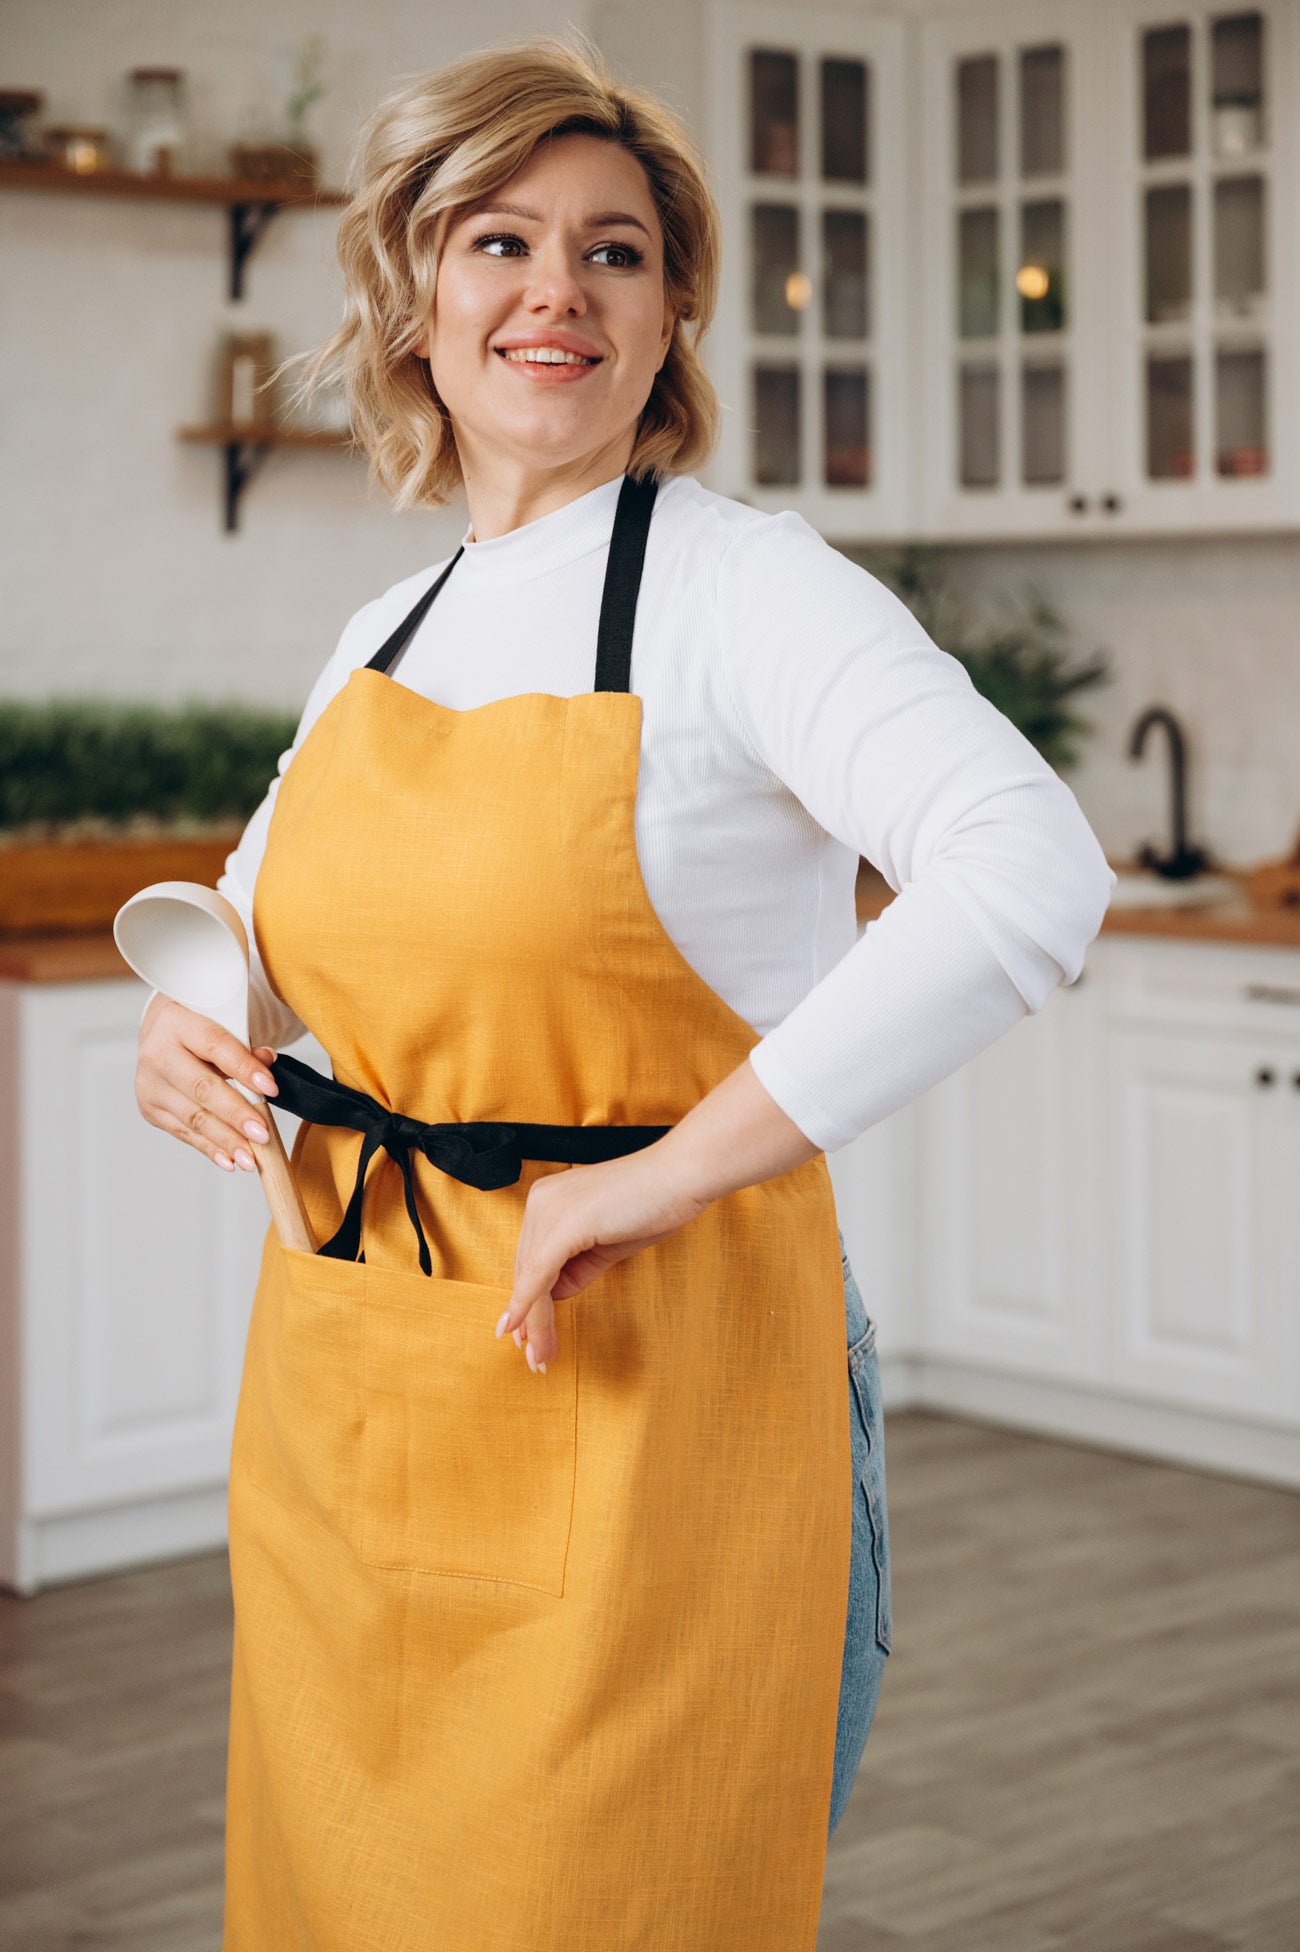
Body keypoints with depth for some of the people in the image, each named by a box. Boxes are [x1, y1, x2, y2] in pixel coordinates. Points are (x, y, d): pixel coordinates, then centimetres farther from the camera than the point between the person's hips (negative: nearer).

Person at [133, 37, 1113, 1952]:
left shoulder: (743, 590, -10)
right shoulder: (383, 640, 10)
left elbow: (1032, 876, -25)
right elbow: (261, 904, 28)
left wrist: (669, 1169, -26)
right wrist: (196, 1021, 3)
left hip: (648, 1390, -6)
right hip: (345, 1395, 6)